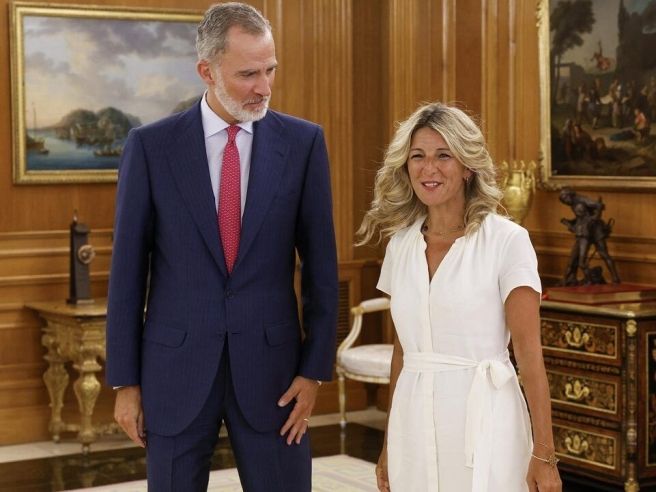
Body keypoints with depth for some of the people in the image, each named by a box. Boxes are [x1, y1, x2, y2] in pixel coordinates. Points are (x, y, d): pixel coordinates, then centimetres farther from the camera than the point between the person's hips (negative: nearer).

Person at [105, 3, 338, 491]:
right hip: (176, 368, 0)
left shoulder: (303, 142, -1)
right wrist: (125, 380, 0)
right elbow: (128, 269, 1)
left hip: (271, 364, 0)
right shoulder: (151, 145, -2)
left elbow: (321, 264, 1)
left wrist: (314, 369, -3)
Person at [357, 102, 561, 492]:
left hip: (484, 420, -4)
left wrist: (544, 455, -16)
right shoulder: (401, 244, 7)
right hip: (415, 427, 5)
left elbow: (530, 353, -11)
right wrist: (390, 445, 14)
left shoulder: (507, 240, -8)